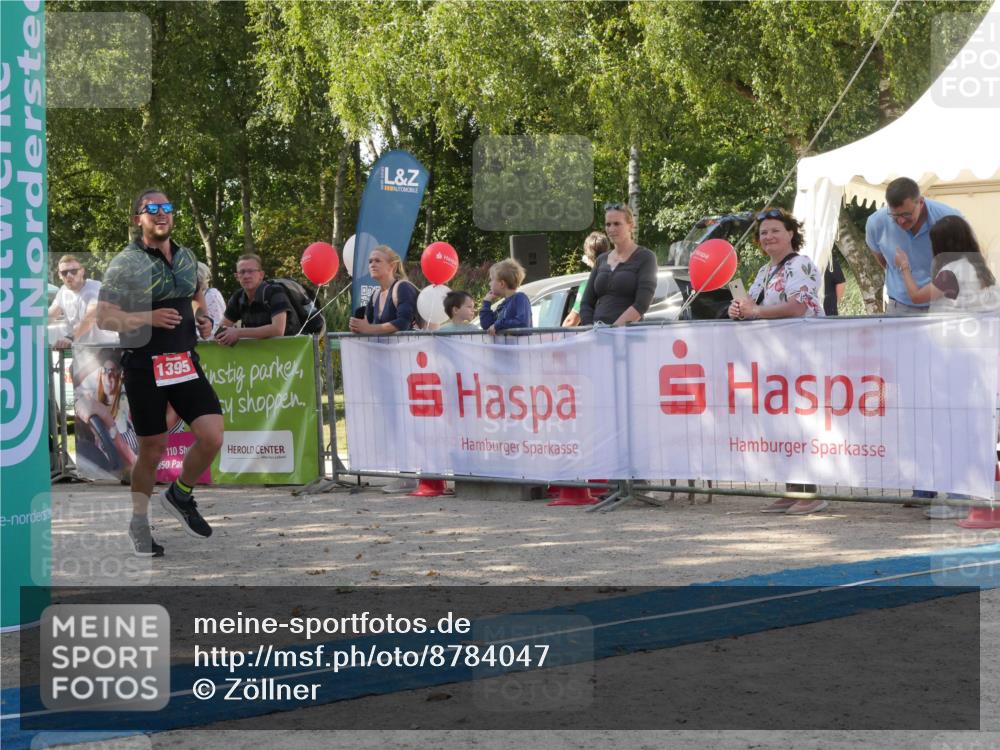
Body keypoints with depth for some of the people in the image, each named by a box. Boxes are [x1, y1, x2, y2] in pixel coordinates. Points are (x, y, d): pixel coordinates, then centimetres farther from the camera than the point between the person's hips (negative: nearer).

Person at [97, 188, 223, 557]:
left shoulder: (186, 256, 10)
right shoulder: (125, 263, -7)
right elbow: (104, 317, -10)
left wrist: (203, 317, 5)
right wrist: (150, 318, -22)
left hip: (185, 361, 4)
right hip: (144, 365, -4)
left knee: (212, 437, -10)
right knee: (153, 449, 3)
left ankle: (180, 495, 18)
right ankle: (139, 523, 25)